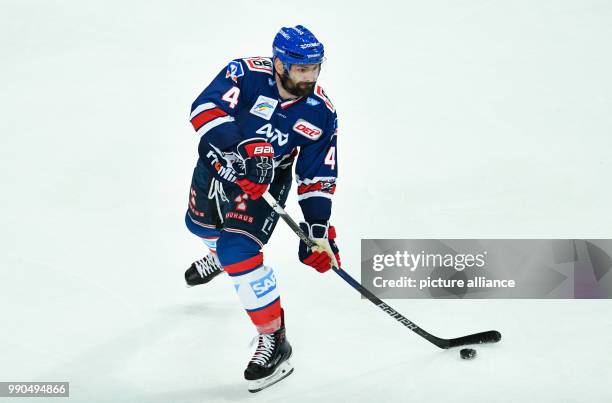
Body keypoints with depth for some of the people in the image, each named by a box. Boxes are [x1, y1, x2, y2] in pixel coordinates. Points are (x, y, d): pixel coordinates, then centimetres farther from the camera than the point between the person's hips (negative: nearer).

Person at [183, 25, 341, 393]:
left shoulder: (321, 113, -20)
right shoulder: (246, 74, -29)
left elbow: (317, 178, -12)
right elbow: (207, 108, -41)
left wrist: (318, 228, -20)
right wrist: (239, 155, -52)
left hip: (266, 180, -2)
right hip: (218, 164, 2)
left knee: (240, 251, -22)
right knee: (202, 225, 30)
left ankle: (274, 340, -13)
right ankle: (222, 253, 69)